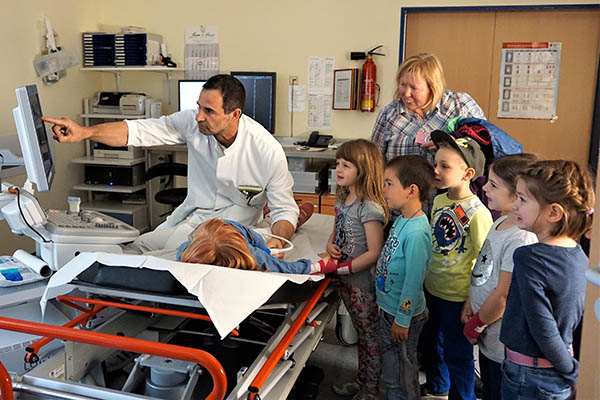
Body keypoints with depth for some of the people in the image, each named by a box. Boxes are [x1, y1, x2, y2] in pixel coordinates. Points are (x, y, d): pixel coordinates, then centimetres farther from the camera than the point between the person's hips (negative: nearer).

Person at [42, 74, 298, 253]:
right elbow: (138, 131, -14)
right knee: (137, 247, -7)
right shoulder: (193, 123, -12)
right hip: (192, 213, 5)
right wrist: (85, 132, -28)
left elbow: (284, 209, -14)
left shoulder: (268, 152, -22)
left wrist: (277, 241, -35)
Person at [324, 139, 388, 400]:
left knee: (370, 335, 9)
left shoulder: (370, 208, -22)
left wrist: (341, 267, -22)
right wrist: (331, 244, -5)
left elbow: (374, 253, -23)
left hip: (363, 283, -8)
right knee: (361, 332, 23)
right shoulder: (343, 198, 4)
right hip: (345, 281, 8)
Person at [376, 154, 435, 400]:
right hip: (388, 307, 9)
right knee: (391, 366, 26)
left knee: (399, 375, 11)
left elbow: (413, 281, -25)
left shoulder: (416, 233, -29)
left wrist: (402, 320, -17)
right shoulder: (402, 219, 0)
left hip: (402, 314, -9)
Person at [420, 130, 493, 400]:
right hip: (431, 289, 8)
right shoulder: (439, 200, -1)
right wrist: (425, 281, 15)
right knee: (429, 343, 24)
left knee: (457, 353, 10)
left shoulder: (477, 213, -22)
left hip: (457, 297, -7)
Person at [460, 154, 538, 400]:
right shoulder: (500, 223, 2)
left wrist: (475, 325, -13)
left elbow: (503, 296, -25)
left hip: (502, 341, -9)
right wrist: (470, 304, 5)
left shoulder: (521, 240, -28)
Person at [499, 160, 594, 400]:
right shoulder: (579, 256, -1)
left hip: (530, 379, -7)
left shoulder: (529, 257, -25)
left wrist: (573, 374, -11)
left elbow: (543, 330, -23)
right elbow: (576, 316, 8)